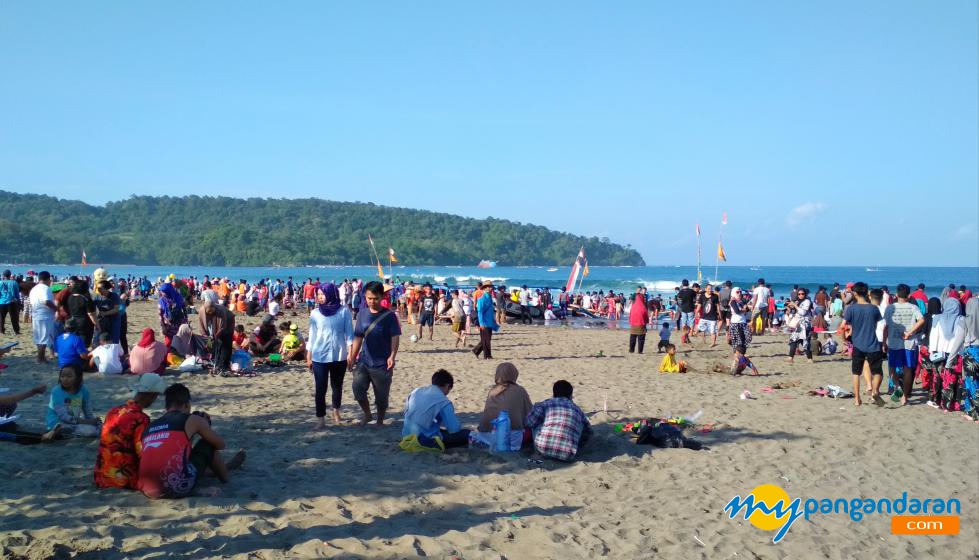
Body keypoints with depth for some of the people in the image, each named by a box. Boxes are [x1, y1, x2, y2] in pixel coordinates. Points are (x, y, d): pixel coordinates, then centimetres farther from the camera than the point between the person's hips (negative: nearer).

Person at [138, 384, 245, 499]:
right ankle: (225, 476, 43)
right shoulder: (192, 420, 3)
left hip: (149, 492, 6)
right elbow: (220, 444, 15)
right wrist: (205, 426, 34)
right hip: (178, 488, -6)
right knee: (207, 444, 19)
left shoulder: (149, 426, 18)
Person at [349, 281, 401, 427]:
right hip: (364, 361, 3)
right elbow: (358, 337, 11)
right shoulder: (363, 315, 4)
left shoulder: (389, 316, -8)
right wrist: (352, 357, 8)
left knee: (381, 395, 3)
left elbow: (395, 337, -12)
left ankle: (380, 421, 24)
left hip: (382, 363, -3)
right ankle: (367, 414, 15)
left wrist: (392, 356, -25)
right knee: (358, 388, -8)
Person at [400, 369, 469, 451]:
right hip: (427, 441, -7)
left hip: (407, 438, 7)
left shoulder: (416, 391, 9)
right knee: (466, 434, -2)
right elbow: (454, 428, -12)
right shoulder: (443, 401, -10)